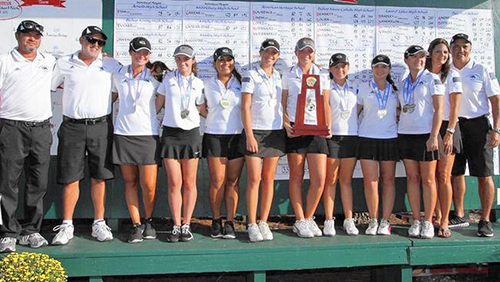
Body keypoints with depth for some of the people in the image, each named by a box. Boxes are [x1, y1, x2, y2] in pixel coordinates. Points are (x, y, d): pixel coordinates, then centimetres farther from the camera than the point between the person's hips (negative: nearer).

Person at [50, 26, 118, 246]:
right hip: (72, 127, 0)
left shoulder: (111, 65, 7)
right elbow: (52, 86, 16)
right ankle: (67, 226, 11)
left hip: (101, 126, 1)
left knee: (99, 177, 5)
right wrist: (77, 89, 7)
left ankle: (99, 223, 14)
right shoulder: (64, 63, 6)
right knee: (70, 178, 2)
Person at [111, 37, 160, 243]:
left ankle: (148, 221, 18)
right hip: (123, 133, 2)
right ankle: (136, 225, 12)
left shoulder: (154, 77, 5)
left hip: (148, 133, -2)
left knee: (149, 185, -5)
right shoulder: (119, 76, 10)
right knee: (130, 181, 3)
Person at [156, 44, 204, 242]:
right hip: (170, 133, 0)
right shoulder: (168, 79, 9)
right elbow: (158, 104, 13)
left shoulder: (198, 83, 9)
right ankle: (176, 225, 6)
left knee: (189, 183, 2)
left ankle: (186, 225, 11)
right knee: (174, 183, -2)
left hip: (191, 133, 0)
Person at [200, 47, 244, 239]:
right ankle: (216, 221, 9)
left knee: (233, 181, 0)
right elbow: (201, 108, 17)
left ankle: (230, 223, 5)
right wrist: (215, 119, 6)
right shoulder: (207, 85, 8)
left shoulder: (240, 83, 9)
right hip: (214, 136, -1)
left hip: (237, 135, 1)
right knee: (217, 181, -4)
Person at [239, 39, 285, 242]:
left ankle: (264, 223, 12)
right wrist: (249, 135, -13)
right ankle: (252, 225, 1)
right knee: (254, 179, -6)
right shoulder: (251, 76, -1)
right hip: (255, 132, -4)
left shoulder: (280, 77, 13)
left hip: (276, 132, 4)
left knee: (269, 179, 6)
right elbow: (245, 107, -6)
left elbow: (284, 103, 16)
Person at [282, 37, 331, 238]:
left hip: (316, 130, 2)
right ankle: (300, 221, 13)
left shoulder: (322, 77, 12)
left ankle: (309, 218, 14)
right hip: (295, 130, -2)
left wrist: (328, 126, -1)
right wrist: (286, 125, -11)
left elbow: (326, 105, 13)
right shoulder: (288, 77, 5)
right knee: (296, 177, 3)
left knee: (319, 179, -4)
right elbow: (282, 105, 4)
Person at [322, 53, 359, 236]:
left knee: (347, 180, 6)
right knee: (330, 180, -1)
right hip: (331, 136, -3)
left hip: (351, 136, 3)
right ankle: (329, 221, 3)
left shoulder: (354, 89, 15)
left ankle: (349, 220, 9)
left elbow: (361, 110, 20)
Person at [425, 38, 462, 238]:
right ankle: (437, 216, 13)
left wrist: (449, 133, -13)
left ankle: (444, 222, -3)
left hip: (447, 127, -3)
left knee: (444, 176, -7)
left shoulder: (452, 76, 2)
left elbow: (455, 107, -5)